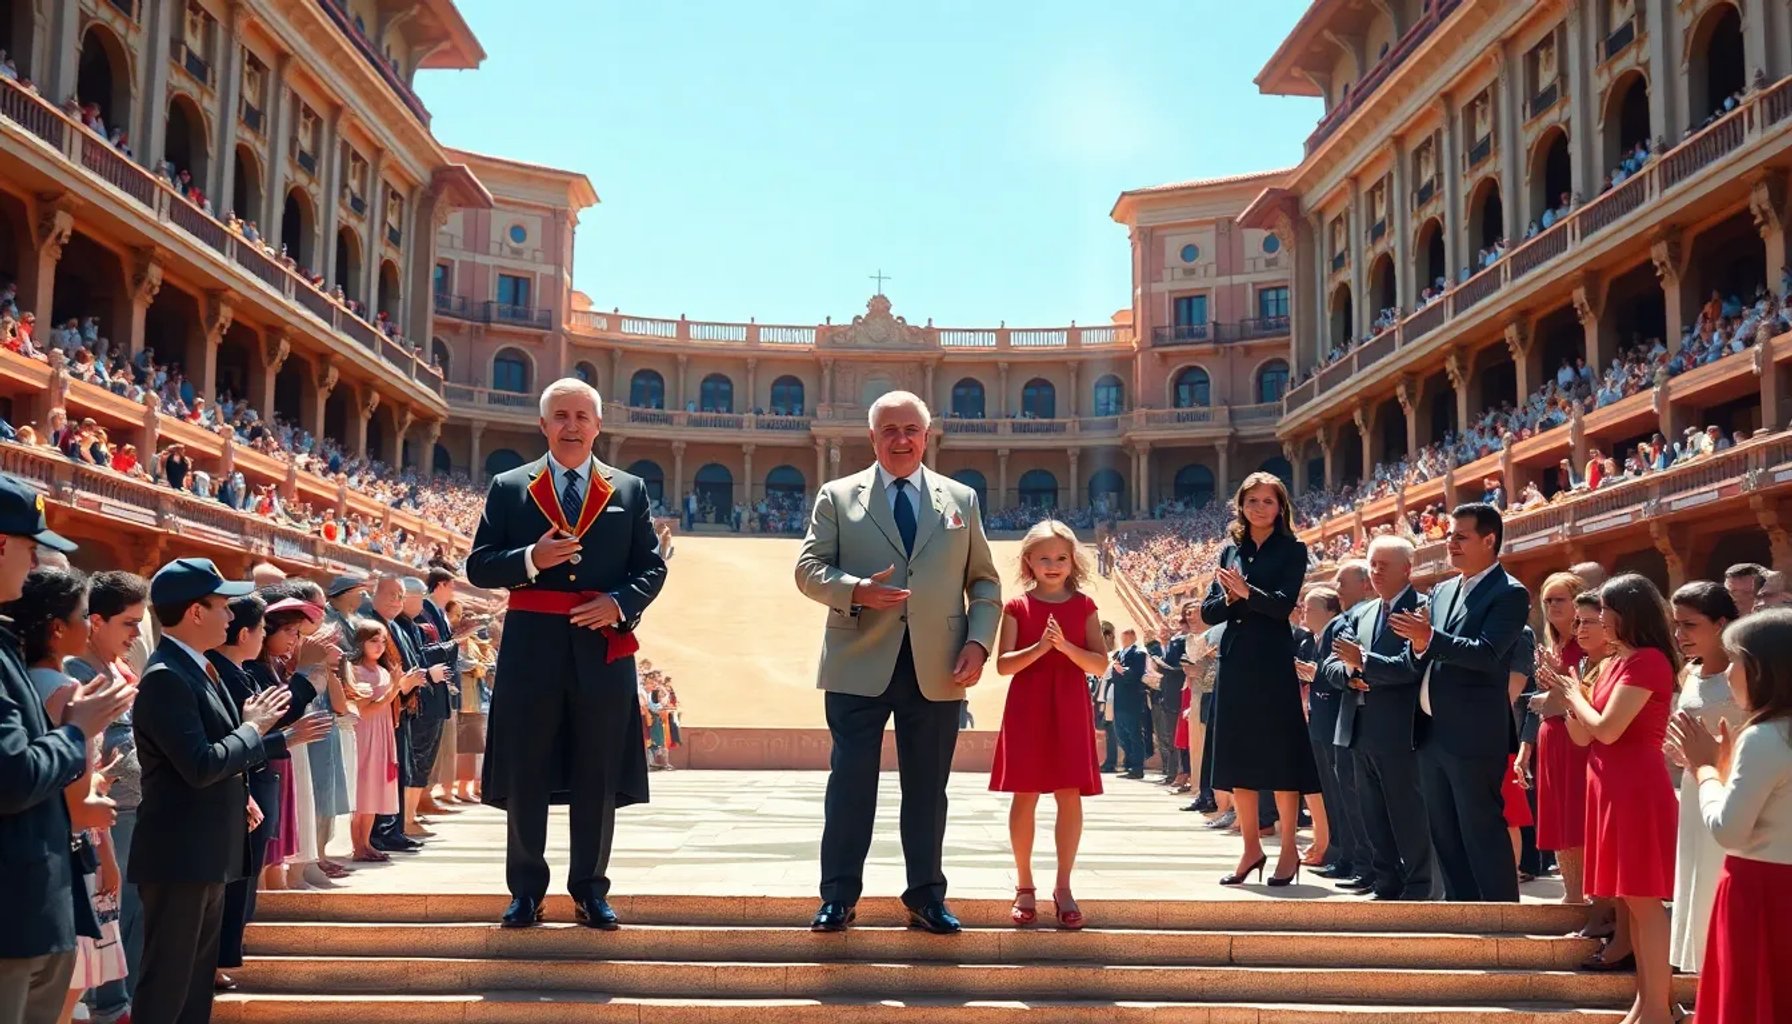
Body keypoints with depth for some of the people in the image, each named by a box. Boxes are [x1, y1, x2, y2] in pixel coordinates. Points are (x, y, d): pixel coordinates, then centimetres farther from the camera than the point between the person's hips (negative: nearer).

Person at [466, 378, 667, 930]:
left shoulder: (630, 490, 9)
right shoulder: (508, 488, 7)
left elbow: (652, 567, 7)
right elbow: (478, 566, 3)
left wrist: (619, 603, -11)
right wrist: (530, 560, -15)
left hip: (603, 649, 1)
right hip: (531, 650, 0)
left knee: (598, 778, 6)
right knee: (525, 776, 5)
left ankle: (590, 890, 17)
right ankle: (526, 889, 18)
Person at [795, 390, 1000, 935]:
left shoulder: (961, 499, 12)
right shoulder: (837, 497, 7)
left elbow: (985, 583, 12)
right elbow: (809, 568, 1)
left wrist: (979, 642, -3)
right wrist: (856, 590, -19)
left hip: (937, 670, 2)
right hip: (860, 665, -1)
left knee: (927, 788, 9)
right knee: (850, 782, 2)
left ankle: (926, 898, 20)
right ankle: (838, 896, 13)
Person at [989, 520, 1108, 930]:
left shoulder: (1083, 606, 7)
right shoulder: (1017, 607, 3)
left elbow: (1100, 663, 0)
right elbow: (1003, 664, -4)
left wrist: (1066, 647, -17)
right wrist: (1040, 647, -19)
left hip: (1070, 711, 1)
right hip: (1027, 710, -1)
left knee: (1069, 795, 0)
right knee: (1025, 795, 1)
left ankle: (1063, 887, 9)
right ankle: (1024, 885, 13)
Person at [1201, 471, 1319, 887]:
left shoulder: (1292, 550, 0)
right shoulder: (1230, 550, 12)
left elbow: (1283, 605, -13)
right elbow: (1208, 611, 7)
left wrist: (1248, 592, -28)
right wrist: (1230, 598, -13)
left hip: (1273, 662, -5)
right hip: (1234, 661, 5)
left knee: (1280, 757, -2)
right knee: (1238, 758, 7)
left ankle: (1289, 851, 7)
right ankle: (1251, 848, 17)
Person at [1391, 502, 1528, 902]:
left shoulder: (1509, 594, -8)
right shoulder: (1442, 591, 16)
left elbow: (1487, 653, -21)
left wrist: (1430, 638, -30)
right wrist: (1417, 646, -8)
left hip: (1474, 736, -8)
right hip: (1432, 732, 8)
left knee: (1483, 834, -4)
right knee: (1445, 836, 14)